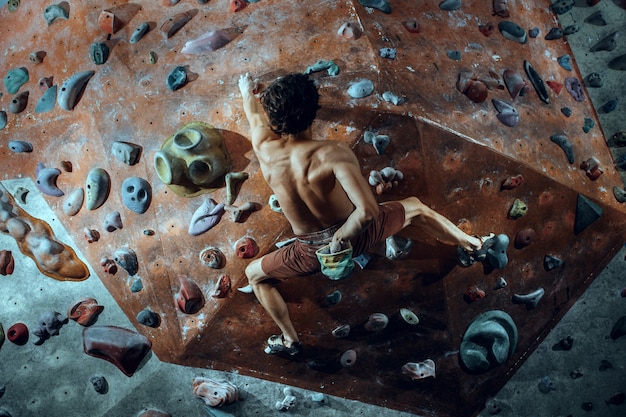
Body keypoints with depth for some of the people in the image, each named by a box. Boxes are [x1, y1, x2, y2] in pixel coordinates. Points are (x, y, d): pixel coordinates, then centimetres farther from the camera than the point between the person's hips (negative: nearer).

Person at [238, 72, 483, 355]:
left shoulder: (264, 147, -19)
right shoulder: (331, 154, -30)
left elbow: (255, 113, 7)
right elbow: (368, 211, -40)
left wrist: (247, 92, 29)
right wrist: (342, 237, -20)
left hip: (313, 253, 1)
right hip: (356, 236, -1)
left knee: (254, 274, 29)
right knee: (414, 207, 27)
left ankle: (289, 340, 35)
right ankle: (469, 243, 46)